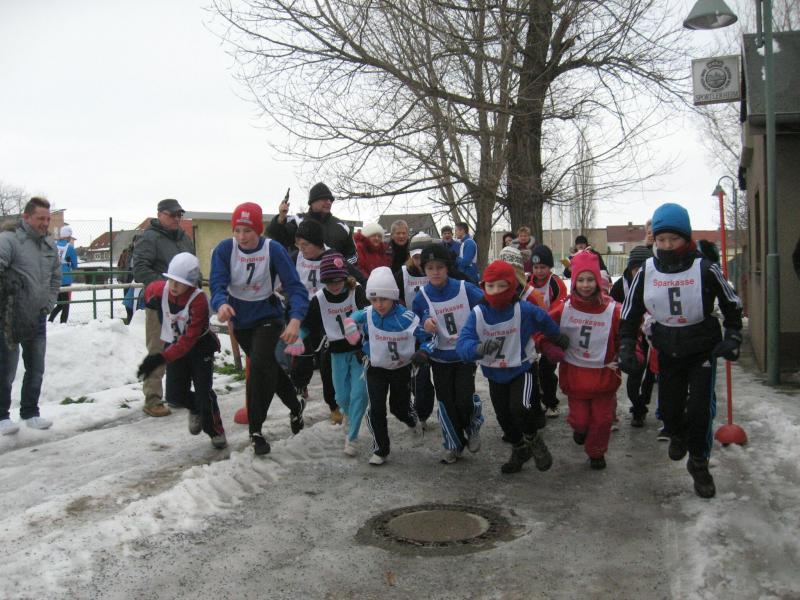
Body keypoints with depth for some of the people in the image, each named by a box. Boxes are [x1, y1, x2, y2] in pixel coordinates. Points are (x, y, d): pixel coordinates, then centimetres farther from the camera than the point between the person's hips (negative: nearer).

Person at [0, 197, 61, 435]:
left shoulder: (50, 246, 9)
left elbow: (56, 278, 19)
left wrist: (48, 305, 9)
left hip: (38, 319, 6)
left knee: (36, 370, 14)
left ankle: (30, 413, 28)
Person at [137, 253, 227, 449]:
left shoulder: (198, 301, -31)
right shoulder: (159, 289, -15)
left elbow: (188, 340, -34)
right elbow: (148, 293, 15)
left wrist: (161, 358, -40)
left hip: (200, 346, -5)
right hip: (174, 345, 5)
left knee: (203, 392, -9)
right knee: (175, 393, 1)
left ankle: (216, 432, 9)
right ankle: (196, 409, 34)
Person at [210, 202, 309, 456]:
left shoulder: (274, 249, -21)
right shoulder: (224, 249, -16)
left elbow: (294, 286, -26)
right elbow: (217, 283, -23)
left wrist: (295, 318, -44)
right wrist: (221, 303, -47)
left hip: (268, 317, -3)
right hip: (240, 320, 3)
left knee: (260, 366, -20)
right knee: (269, 368, 17)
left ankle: (255, 430, -3)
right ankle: (296, 405, 43)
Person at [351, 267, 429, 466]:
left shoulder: (407, 318, -27)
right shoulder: (366, 315, -18)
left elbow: (429, 337, -14)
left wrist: (423, 352, -29)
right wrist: (365, 350, 1)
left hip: (401, 369, -1)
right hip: (376, 369, 1)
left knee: (400, 407, 13)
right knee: (376, 410, -5)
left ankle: (413, 422, 49)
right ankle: (380, 450, 13)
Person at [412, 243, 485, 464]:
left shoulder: (465, 289, -12)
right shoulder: (422, 297, -7)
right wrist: (426, 325, -23)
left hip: (465, 356, -2)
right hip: (440, 359, 2)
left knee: (464, 401, -11)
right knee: (447, 404, 8)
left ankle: (473, 428, 22)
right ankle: (454, 445, 29)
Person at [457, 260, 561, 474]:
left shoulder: (525, 310, -19)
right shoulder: (478, 313, -16)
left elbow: (546, 324, 2)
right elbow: (463, 344, -27)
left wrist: (560, 339, 19)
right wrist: (479, 348, -50)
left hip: (522, 370, -3)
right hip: (495, 375, 3)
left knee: (521, 408, -26)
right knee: (504, 417, 17)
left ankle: (533, 440, 7)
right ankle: (519, 450, 45)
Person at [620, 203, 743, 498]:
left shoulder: (705, 269, -15)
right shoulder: (646, 272, -8)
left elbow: (732, 305, 1)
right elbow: (629, 315, 1)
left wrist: (732, 338, -7)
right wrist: (626, 350, -6)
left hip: (704, 350, -2)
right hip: (668, 351, 2)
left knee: (700, 407, -11)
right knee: (669, 408, 7)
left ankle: (699, 463, 13)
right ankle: (678, 435, 43)